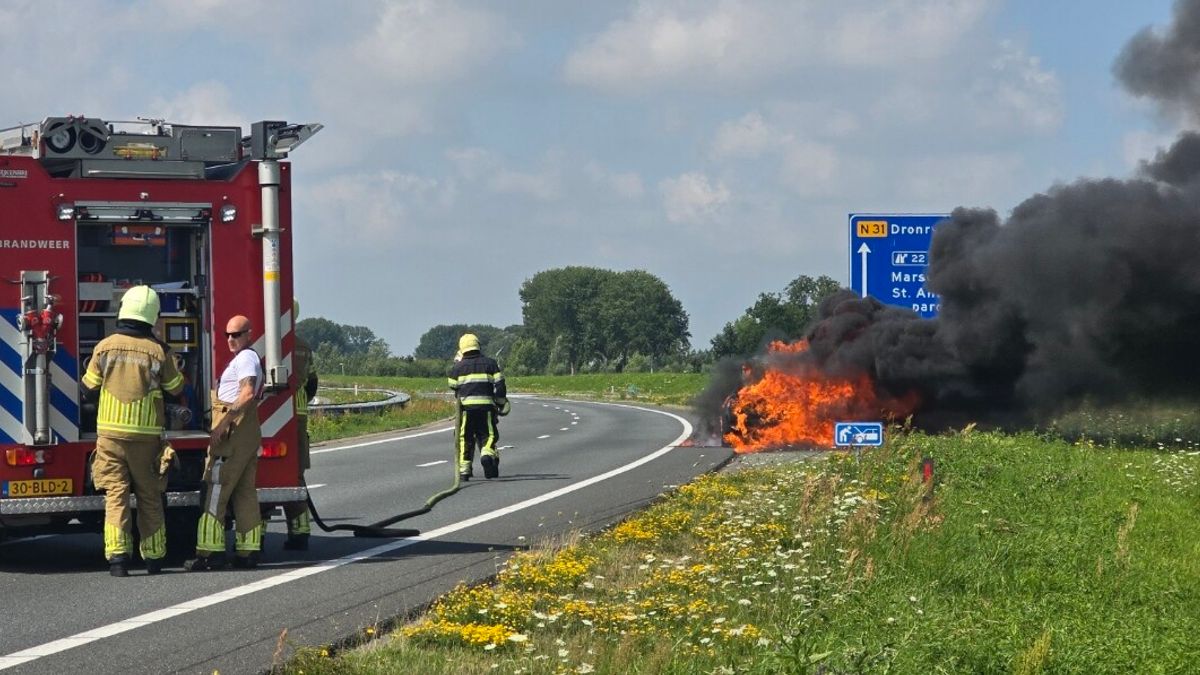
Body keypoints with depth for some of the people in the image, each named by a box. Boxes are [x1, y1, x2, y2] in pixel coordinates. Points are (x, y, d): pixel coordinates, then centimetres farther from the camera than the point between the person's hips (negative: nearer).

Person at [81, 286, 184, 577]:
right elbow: (175, 387, 8)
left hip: (110, 433, 0)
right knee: (149, 497, 11)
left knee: (116, 494, 1)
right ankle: (153, 557, 15)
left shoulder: (105, 347, -3)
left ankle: (117, 554, -9)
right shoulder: (159, 351, -6)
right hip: (147, 435, 0)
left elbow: (89, 387, 7)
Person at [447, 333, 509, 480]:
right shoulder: (490, 363, 7)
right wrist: (501, 404, 12)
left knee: (465, 439, 9)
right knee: (487, 435, 5)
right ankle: (488, 454, -26)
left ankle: (464, 469, 6)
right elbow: (499, 385, 2)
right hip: (486, 406, 0)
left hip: (465, 406, 0)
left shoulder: (457, 367, 6)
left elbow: (453, 387, 16)